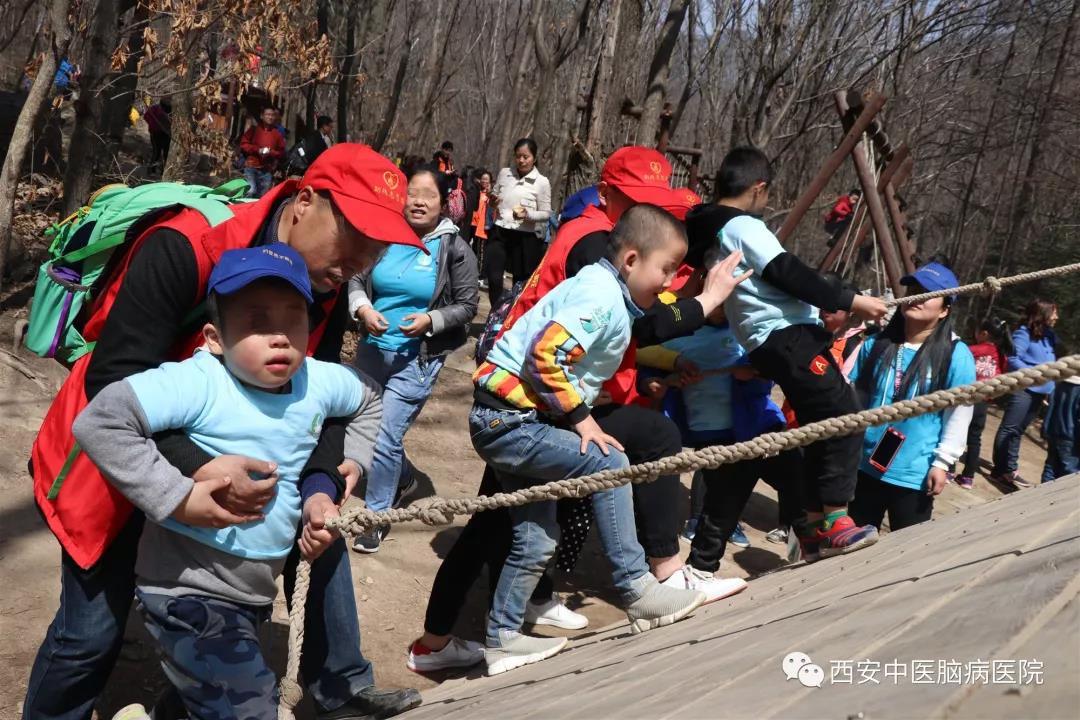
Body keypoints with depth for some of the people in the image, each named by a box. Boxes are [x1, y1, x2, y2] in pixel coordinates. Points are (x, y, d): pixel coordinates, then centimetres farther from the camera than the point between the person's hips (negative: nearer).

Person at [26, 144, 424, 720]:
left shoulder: (329, 290, -10)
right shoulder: (183, 247, -32)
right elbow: (115, 383, -35)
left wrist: (321, 484, -27)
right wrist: (193, 469, -47)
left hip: (226, 454, 6)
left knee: (326, 525, 7)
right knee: (93, 630, -2)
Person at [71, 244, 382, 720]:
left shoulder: (320, 381, -6)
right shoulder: (198, 382, -24)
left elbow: (368, 404, 14)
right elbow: (98, 421, -30)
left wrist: (324, 487, 4)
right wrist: (178, 499, -29)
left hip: (257, 590, 7)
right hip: (189, 591, -7)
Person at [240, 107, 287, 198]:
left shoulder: (277, 134, 10)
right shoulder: (254, 129, 6)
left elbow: (282, 152, 11)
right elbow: (243, 144, 3)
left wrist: (271, 152, -8)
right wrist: (257, 150, -10)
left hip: (267, 170, 2)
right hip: (251, 167, -2)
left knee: (262, 196, 0)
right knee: (250, 192, -15)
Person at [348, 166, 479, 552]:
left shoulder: (454, 249, -8)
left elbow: (467, 305, -4)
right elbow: (357, 281, 4)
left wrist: (430, 320, -19)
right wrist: (363, 309, -16)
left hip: (418, 358, -4)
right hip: (373, 348, 5)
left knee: (386, 437, -8)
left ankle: (376, 515, 13)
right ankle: (404, 479, 48)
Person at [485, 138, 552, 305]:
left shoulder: (542, 182, -4)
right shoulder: (504, 173, 6)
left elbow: (546, 213, -3)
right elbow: (493, 196, 19)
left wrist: (527, 214, -22)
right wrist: (492, 201, -5)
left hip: (525, 237, -2)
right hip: (499, 232, 2)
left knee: (521, 281, 7)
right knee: (493, 278, -7)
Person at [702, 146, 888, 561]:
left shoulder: (713, 231, 21)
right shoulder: (744, 227, -7)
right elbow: (788, 274, -15)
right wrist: (850, 302, -12)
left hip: (767, 341, 10)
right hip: (787, 335, -10)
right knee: (843, 416, -11)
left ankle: (814, 526, 15)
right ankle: (831, 522, -12)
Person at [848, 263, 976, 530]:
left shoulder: (956, 355, -10)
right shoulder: (876, 345, 4)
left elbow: (959, 415, -9)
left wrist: (942, 462, -12)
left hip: (914, 475, -4)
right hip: (866, 466, 5)